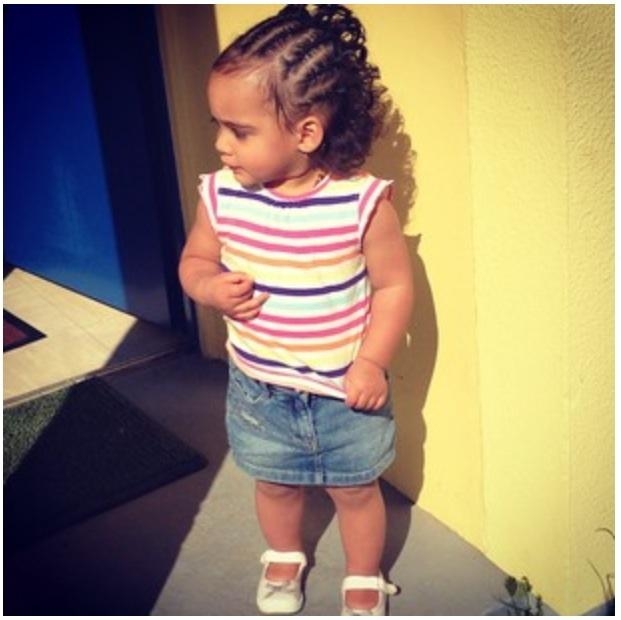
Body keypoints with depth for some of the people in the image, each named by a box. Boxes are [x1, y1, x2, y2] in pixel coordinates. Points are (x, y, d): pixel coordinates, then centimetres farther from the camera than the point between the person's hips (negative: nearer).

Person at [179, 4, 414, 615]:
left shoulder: (362, 202, -22)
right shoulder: (221, 195, -13)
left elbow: (394, 285, -12)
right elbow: (194, 260, 2)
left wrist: (372, 361, -19)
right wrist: (211, 287, -20)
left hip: (344, 392, -3)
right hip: (257, 387, 3)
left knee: (355, 490, 18)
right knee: (274, 482, 25)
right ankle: (283, 555, 56)